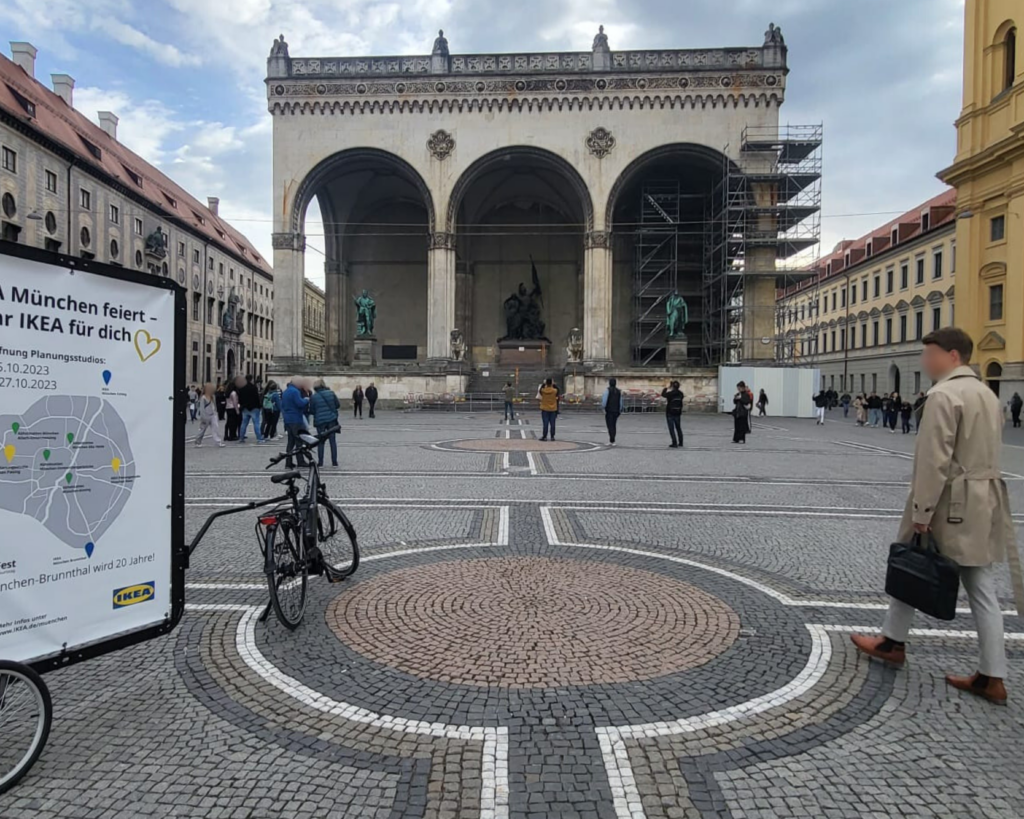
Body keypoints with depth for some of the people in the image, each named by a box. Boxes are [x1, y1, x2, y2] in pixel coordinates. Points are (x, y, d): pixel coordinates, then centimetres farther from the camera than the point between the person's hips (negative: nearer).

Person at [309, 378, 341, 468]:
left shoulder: (313, 397, -7)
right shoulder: (331, 393, -3)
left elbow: (311, 411, -1)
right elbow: (338, 405, 3)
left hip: (320, 421, -1)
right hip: (332, 420, 1)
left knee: (320, 442, 9)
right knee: (333, 441, 8)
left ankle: (320, 462, 7)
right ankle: (334, 462, 7)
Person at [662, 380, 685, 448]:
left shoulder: (670, 393, -17)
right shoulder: (680, 393, -2)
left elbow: (663, 394, 2)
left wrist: (666, 388, 13)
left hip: (670, 413, -5)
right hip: (678, 413, 5)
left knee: (671, 428, -1)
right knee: (678, 428, 18)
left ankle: (674, 443, -5)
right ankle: (680, 443, 25)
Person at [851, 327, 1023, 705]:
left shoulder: (944, 394, -16)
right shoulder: (987, 394, 14)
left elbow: (934, 459, -21)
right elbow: (985, 452, 17)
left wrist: (922, 512, -18)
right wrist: (977, 496, 21)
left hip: (951, 503, -8)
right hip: (984, 501, 8)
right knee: (983, 589, 9)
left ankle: (893, 641, 26)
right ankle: (992, 677, 13)